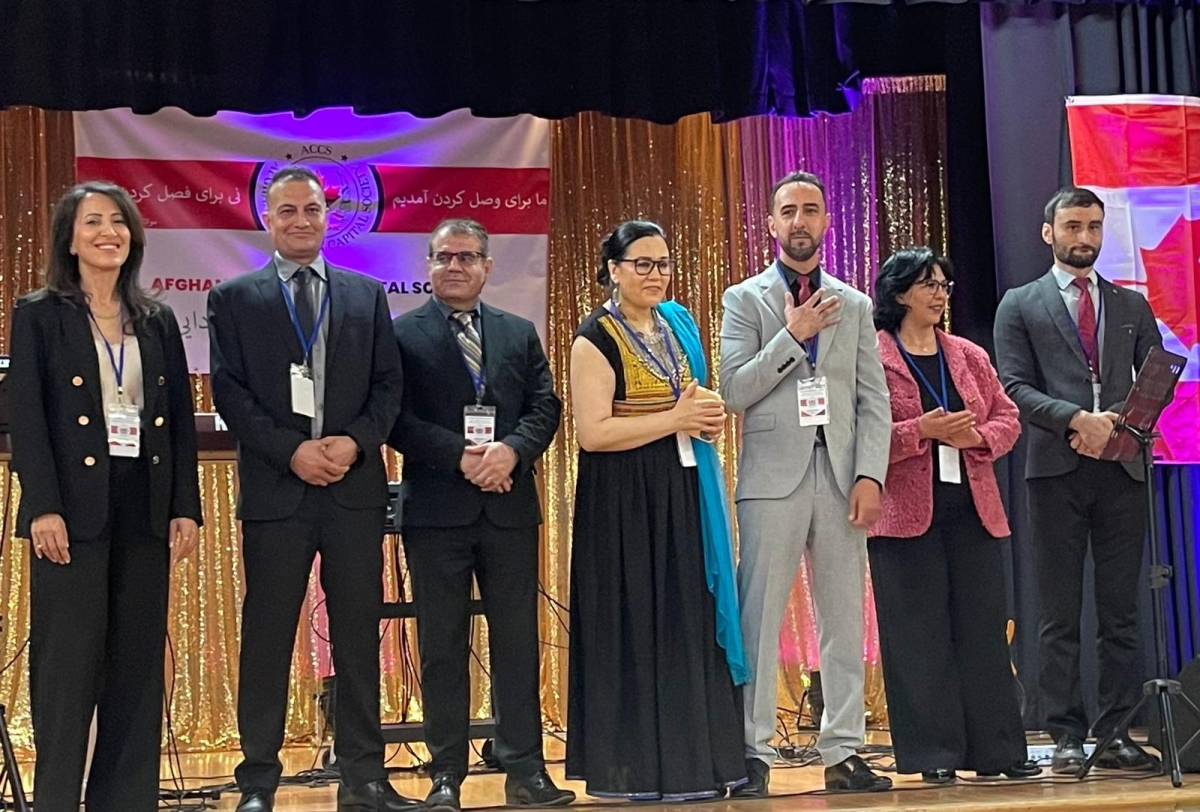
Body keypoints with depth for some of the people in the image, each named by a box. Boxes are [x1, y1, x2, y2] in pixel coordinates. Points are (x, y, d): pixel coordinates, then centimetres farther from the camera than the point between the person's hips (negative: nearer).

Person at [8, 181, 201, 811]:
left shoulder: (157, 322, 13)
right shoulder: (38, 315, 2)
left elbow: (181, 420, 12)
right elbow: (25, 416, -5)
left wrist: (185, 508, 3)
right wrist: (43, 507, -15)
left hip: (144, 510, 4)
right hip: (74, 511, -4)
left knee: (138, 662, 6)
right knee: (68, 663, -2)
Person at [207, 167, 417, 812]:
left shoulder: (367, 295, 13)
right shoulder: (234, 298, 7)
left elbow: (388, 384, 9)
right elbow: (229, 391, -1)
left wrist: (355, 442, -8)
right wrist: (292, 450, -12)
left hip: (355, 486, 2)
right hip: (274, 489, -2)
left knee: (358, 634, 5)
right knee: (267, 637, 2)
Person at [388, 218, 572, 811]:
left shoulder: (520, 334, 14)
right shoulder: (401, 334, 3)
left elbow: (545, 407, 7)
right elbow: (397, 418, -5)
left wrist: (511, 450, -12)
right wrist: (461, 456, -15)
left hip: (510, 506, 3)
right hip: (436, 509, -3)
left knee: (517, 642, 5)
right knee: (442, 647, 2)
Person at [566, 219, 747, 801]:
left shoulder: (678, 325, 14)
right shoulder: (596, 338, -8)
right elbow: (593, 432, -16)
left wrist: (708, 414, 3)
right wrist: (675, 420, -16)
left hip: (685, 495, 7)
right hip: (626, 503, -7)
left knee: (690, 625, 7)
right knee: (635, 629, -3)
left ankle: (691, 758, 15)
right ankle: (633, 768, 5)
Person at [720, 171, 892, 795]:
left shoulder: (854, 305, 15)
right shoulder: (745, 299, 7)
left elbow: (874, 401, 9)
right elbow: (734, 391, -4)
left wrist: (869, 476, -3)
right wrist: (793, 334, -9)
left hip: (842, 478, 3)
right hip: (773, 476, -3)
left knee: (844, 620, 4)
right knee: (759, 620, -4)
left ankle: (843, 753, 10)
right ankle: (755, 755, 2)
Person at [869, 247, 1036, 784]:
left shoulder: (970, 356, 15)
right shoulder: (873, 357, -2)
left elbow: (1008, 418, 13)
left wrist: (976, 435, -7)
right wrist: (921, 431, -19)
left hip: (973, 509, 5)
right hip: (907, 514, -5)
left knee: (983, 629, 6)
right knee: (920, 635, -1)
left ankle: (995, 749, 13)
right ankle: (933, 754, 5)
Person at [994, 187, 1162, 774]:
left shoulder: (1132, 305, 18)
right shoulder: (1020, 306, 10)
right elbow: (1015, 387, 0)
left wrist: (1119, 423, -7)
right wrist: (1077, 419, -14)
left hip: (1121, 468, 3)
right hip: (1056, 468, -2)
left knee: (1121, 610, 2)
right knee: (1060, 614, -1)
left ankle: (1116, 732, 6)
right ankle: (1067, 735, 3)